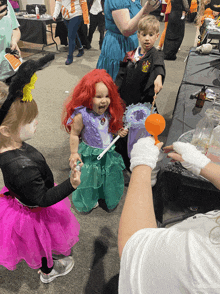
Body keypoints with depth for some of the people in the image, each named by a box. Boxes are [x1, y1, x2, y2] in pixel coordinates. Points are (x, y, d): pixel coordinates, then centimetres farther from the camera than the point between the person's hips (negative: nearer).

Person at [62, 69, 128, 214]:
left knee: (111, 177, 20)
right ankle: (88, 203, 44)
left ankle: (110, 200, 50)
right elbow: (74, 134, -15)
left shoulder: (109, 112, -9)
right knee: (88, 178, 14)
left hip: (108, 152, 5)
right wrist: (74, 153, -12)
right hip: (90, 155, -5)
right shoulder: (81, 115, -25)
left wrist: (119, 132, -8)